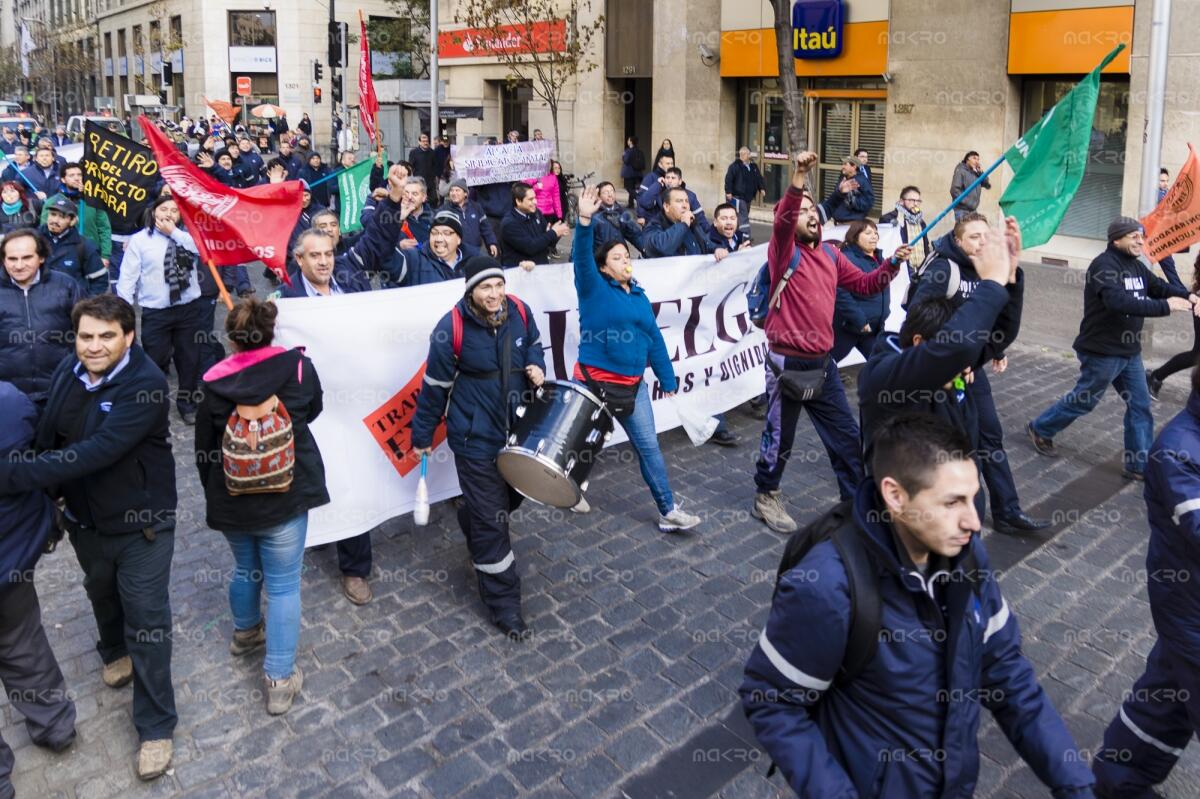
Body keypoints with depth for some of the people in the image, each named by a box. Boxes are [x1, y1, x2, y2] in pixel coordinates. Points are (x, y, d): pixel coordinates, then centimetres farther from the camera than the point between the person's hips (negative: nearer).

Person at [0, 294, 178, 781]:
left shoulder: (146, 384, -27)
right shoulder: (67, 372, -7)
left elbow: (97, 451, -35)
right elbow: (46, 437, 1)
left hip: (141, 523, -5)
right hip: (84, 518, 6)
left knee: (148, 620, 3)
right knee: (102, 594, 28)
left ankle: (155, 726, 19)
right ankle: (116, 652, 59)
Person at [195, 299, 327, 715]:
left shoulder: (213, 383, -9)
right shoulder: (298, 367, -12)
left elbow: (204, 448, 1)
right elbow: (313, 409, 9)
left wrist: (213, 495, 17)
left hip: (230, 501, 3)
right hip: (285, 497, -2)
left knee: (245, 569, 27)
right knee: (283, 585, 7)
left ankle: (245, 633, 52)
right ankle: (280, 679, 10)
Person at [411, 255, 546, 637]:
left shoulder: (520, 312, -6)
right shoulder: (452, 328, -19)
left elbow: (533, 345, 16)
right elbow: (436, 385, -9)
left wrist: (536, 366, -7)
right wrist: (422, 435, -1)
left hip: (518, 429, 6)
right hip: (477, 438, -5)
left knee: (512, 498, 24)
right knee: (492, 521, 0)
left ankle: (471, 524, 57)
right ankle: (503, 602, 12)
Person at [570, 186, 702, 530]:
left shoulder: (639, 296, 11)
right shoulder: (594, 289, -4)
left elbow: (654, 338, 13)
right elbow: (582, 258, -22)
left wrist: (667, 378, 12)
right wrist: (584, 221, -37)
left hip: (633, 385, 4)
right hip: (593, 382, -4)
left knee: (649, 446, 2)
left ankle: (669, 512, 5)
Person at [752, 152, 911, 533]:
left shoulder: (830, 255, 11)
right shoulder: (784, 251, -10)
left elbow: (865, 285, 15)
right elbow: (783, 222, -31)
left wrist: (892, 264, -2)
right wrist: (798, 179, -44)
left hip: (822, 362, 7)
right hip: (788, 363, -6)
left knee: (847, 438, 14)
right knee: (779, 440, 8)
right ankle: (766, 497, 29)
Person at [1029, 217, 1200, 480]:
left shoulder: (1135, 265, 11)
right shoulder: (1104, 265, -20)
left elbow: (1159, 286, 8)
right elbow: (1118, 301, -34)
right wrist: (1165, 307, -35)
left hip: (1129, 352, 9)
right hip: (1103, 352, -9)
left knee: (1140, 405, 8)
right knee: (1084, 400, 5)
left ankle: (1139, 465, 15)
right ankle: (1040, 429, 27)